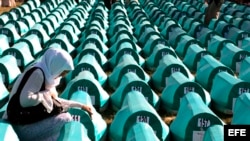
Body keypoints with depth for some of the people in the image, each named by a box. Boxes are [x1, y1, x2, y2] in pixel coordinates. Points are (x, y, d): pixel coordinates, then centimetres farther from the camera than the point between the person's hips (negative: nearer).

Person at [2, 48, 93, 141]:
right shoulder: (37, 73, -19)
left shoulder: (47, 74, 7)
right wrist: (47, 93, -16)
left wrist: (80, 106, 13)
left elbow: (55, 101, 17)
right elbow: (24, 100, -30)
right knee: (66, 119, -11)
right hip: (22, 126, -9)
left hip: (32, 120, 9)